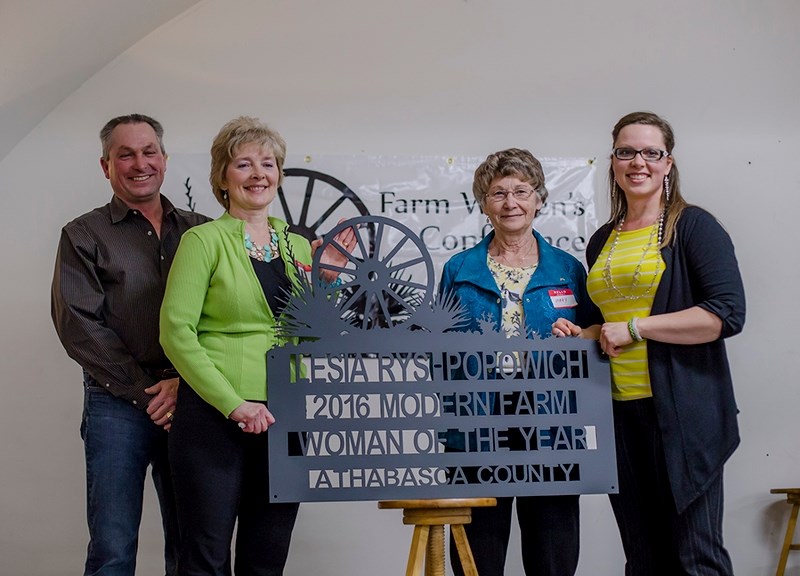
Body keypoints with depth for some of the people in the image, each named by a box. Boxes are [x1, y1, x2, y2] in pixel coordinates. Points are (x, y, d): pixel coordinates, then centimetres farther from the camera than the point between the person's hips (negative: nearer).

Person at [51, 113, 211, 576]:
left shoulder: (200, 232, 12)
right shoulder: (84, 236, 6)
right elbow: (79, 325, -3)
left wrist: (186, 382, -11)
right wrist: (146, 392, -10)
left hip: (189, 401, 2)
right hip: (118, 406, -2)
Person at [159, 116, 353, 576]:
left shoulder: (297, 245, 12)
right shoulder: (205, 239, -4)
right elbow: (177, 332, -11)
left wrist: (326, 278, 0)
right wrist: (234, 404, -16)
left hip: (282, 418, 5)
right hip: (214, 417, -5)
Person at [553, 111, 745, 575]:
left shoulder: (694, 226, -3)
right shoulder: (602, 241, 16)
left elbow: (728, 314, -15)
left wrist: (635, 328, -15)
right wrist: (580, 334, 7)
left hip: (682, 411, -6)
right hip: (619, 412, 6)